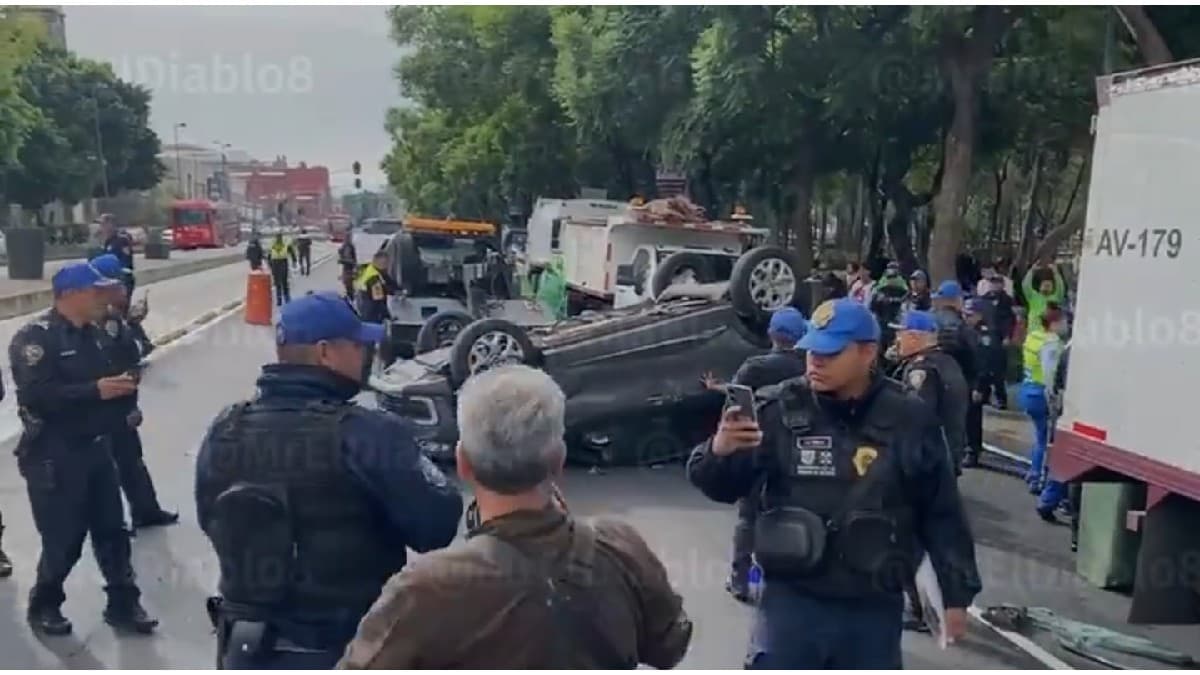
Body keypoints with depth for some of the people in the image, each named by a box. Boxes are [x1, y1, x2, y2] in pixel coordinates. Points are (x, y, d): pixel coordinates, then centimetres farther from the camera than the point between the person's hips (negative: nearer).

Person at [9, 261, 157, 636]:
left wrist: (120, 385, 2)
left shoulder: (90, 333, 9)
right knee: (63, 540, 2)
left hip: (96, 447, 8)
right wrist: (96, 390, -27)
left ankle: (123, 604, 25)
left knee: (112, 531, 13)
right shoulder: (35, 337, -15)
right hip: (54, 456, -8)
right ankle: (43, 606, 26)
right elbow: (37, 396, -26)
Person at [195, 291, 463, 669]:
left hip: (248, 649, 5)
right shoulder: (368, 435, -22)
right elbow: (437, 525, -20)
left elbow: (211, 521, 11)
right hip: (348, 653, -5)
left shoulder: (224, 431, -4)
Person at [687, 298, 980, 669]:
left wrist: (956, 593, 7)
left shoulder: (908, 420, -4)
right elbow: (722, 487, -4)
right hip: (792, 600, -1)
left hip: (873, 608, 2)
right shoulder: (780, 410, -7)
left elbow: (942, 514, 5)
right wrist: (718, 452, -27)